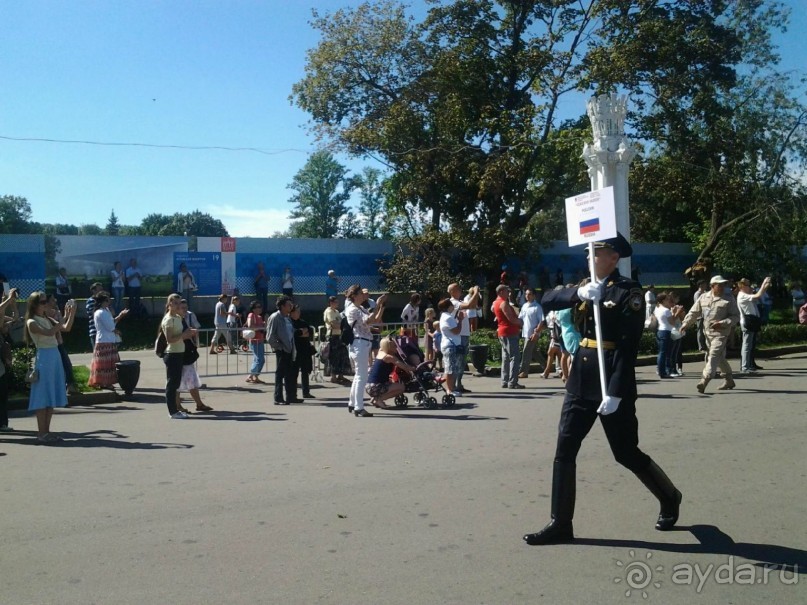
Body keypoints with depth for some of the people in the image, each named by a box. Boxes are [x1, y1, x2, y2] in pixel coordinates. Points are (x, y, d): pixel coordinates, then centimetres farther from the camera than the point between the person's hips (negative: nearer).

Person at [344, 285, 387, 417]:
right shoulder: (353, 310, -12)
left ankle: (352, 404, 28)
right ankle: (359, 408, -7)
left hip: (363, 344, 10)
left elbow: (377, 320, 15)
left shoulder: (361, 309, 17)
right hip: (359, 344, -10)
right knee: (362, 377, -9)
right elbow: (369, 321, -25)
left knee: (359, 375, 18)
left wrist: (382, 306, 7)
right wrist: (377, 305, -21)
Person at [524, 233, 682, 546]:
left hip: (613, 382, -6)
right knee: (564, 450, 1)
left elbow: (628, 344, -16)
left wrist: (616, 392, -22)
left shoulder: (629, 291, -10)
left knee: (626, 453, 7)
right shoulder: (588, 287, 12)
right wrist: (577, 293, -16)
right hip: (580, 380, 7)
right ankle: (560, 524, 9)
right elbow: (548, 300, 3)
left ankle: (669, 499, 33)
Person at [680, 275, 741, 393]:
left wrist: (722, 323, -18)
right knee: (720, 358, 16)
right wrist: (685, 324, 1)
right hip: (708, 332, 6)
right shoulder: (704, 298, 9)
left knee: (714, 356, -15)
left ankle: (704, 381, -22)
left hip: (721, 333, -6)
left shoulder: (729, 299, -4)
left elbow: (736, 316, -5)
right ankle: (728, 380, 31)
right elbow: (694, 312, 12)